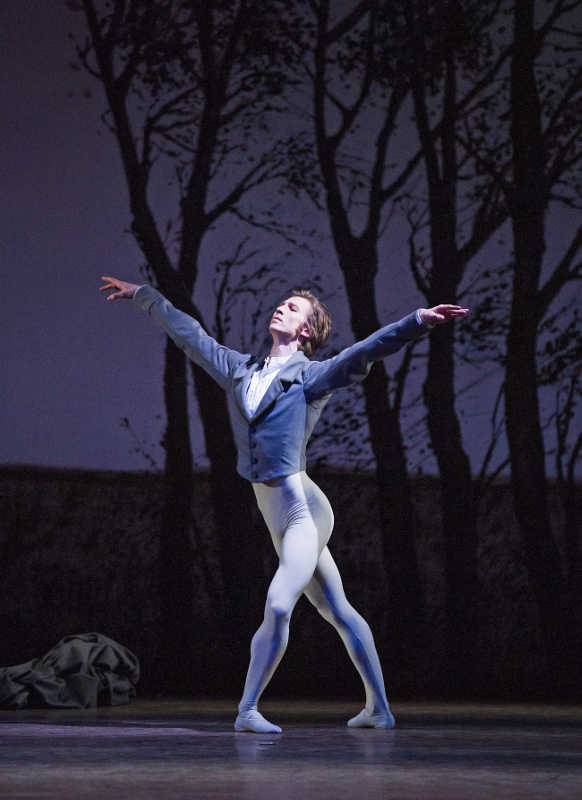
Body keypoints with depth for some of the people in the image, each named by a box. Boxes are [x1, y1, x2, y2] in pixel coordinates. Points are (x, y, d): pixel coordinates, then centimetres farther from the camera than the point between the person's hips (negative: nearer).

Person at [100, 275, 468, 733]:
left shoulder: (313, 376, -5)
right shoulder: (240, 370, 13)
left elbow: (367, 351, -18)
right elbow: (188, 334, 23)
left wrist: (419, 321, -32)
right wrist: (143, 296, 30)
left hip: (303, 512, -7)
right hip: (279, 519, 7)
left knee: (279, 606, -18)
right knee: (337, 610, 11)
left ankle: (248, 709, -12)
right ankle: (379, 708, 17)